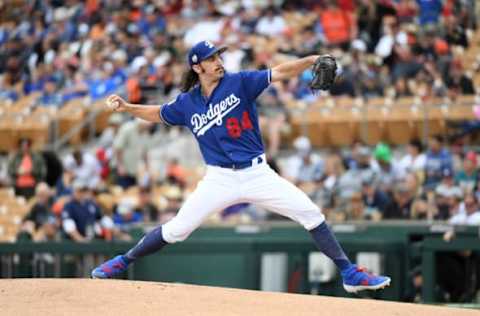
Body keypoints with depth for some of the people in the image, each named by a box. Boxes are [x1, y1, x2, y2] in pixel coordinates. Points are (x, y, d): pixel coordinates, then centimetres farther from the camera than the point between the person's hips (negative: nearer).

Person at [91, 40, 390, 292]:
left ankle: (349, 273, -2)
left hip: (257, 173, -1)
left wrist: (311, 60, -30)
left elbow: (279, 73, -15)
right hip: (220, 179, 1)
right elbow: (158, 114, 21)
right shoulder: (187, 103, 2)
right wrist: (127, 107, 7)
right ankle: (124, 262, 19)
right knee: (176, 229, -1)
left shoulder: (240, 83, -5)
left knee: (312, 215, -10)